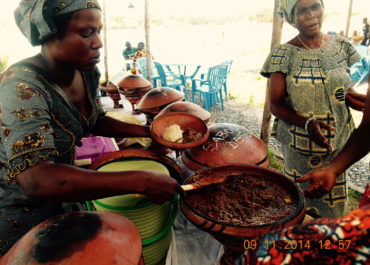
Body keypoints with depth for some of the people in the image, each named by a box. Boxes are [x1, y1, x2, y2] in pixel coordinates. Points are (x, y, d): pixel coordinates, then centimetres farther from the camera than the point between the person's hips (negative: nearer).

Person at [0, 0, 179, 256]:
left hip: (60, 200, 7)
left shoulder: (87, 73, -9)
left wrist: (148, 130, -5)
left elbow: (97, 121, 9)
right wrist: (141, 181, -46)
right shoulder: (21, 88, -32)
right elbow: (37, 180, -44)